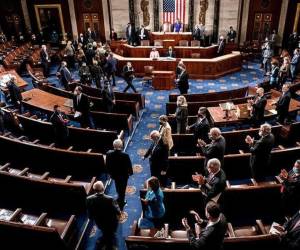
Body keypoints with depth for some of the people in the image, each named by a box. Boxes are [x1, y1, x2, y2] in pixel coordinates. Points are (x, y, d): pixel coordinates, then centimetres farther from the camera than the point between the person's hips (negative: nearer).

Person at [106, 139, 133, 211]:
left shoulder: (109, 154, -21)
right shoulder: (125, 155, -31)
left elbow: (107, 165, -8)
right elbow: (129, 165, -17)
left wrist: (110, 173, 9)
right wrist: (130, 172, 4)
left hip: (114, 174, 3)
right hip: (123, 175, -3)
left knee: (118, 189, 29)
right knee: (122, 189, 19)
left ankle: (120, 201, 51)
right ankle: (121, 205, 36)